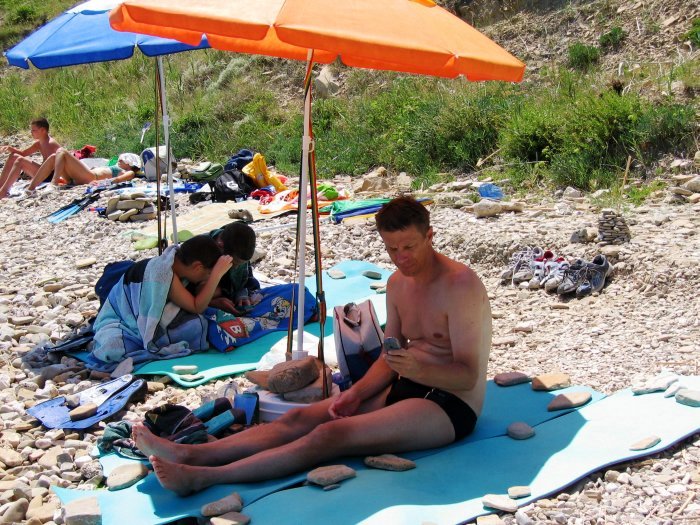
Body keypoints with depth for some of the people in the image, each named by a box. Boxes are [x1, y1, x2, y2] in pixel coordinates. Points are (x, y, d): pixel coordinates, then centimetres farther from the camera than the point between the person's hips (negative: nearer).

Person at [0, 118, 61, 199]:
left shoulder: (51, 144, -16)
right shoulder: (38, 143, 14)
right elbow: (23, 153, 24)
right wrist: (10, 149, 5)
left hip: (50, 175, -10)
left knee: (20, 160, -22)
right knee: (13, 156, 10)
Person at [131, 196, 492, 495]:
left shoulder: (459, 284, -17)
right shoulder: (397, 283, 9)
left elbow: (467, 375, -20)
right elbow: (390, 358, 12)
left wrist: (418, 369, -38)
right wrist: (355, 394, -5)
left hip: (452, 406, -8)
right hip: (405, 388, 8)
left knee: (331, 434, -26)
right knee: (300, 419, -10)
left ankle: (204, 478, -31)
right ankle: (191, 454, -19)